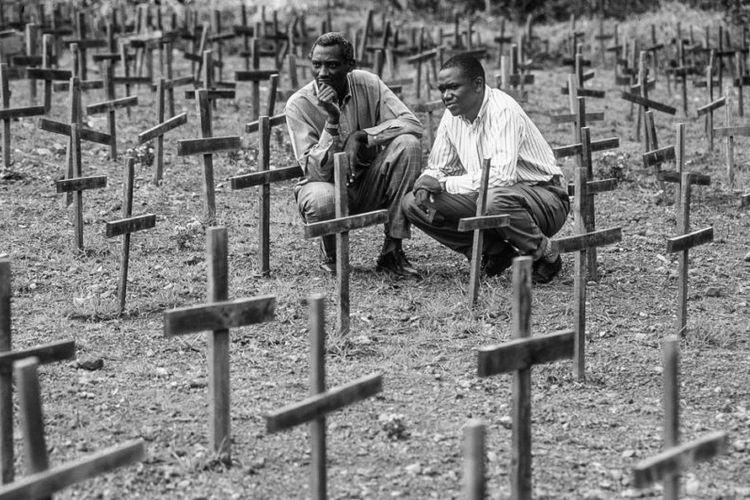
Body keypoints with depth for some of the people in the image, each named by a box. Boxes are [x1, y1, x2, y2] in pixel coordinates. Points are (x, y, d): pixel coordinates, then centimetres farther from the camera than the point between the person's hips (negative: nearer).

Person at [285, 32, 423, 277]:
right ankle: (331, 256, -2)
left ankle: (392, 251, -17)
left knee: (407, 144, -23)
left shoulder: (367, 84, -7)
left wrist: (361, 137, -26)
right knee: (322, 199, -40)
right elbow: (314, 171, -20)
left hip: (368, 187, 3)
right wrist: (332, 121, -32)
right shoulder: (299, 104, -14)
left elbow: (412, 124, -15)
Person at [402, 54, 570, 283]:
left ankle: (546, 257, -12)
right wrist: (427, 182, -14)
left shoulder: (503, 111, -22)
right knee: (413, 203, -7)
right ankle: (494, 252, 2)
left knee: (496, 200, -42)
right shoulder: (452, 117, 2)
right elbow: (438, 169, 12)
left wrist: (446, 184, -22)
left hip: (543, 195, -7)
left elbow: (501, 176, -32)